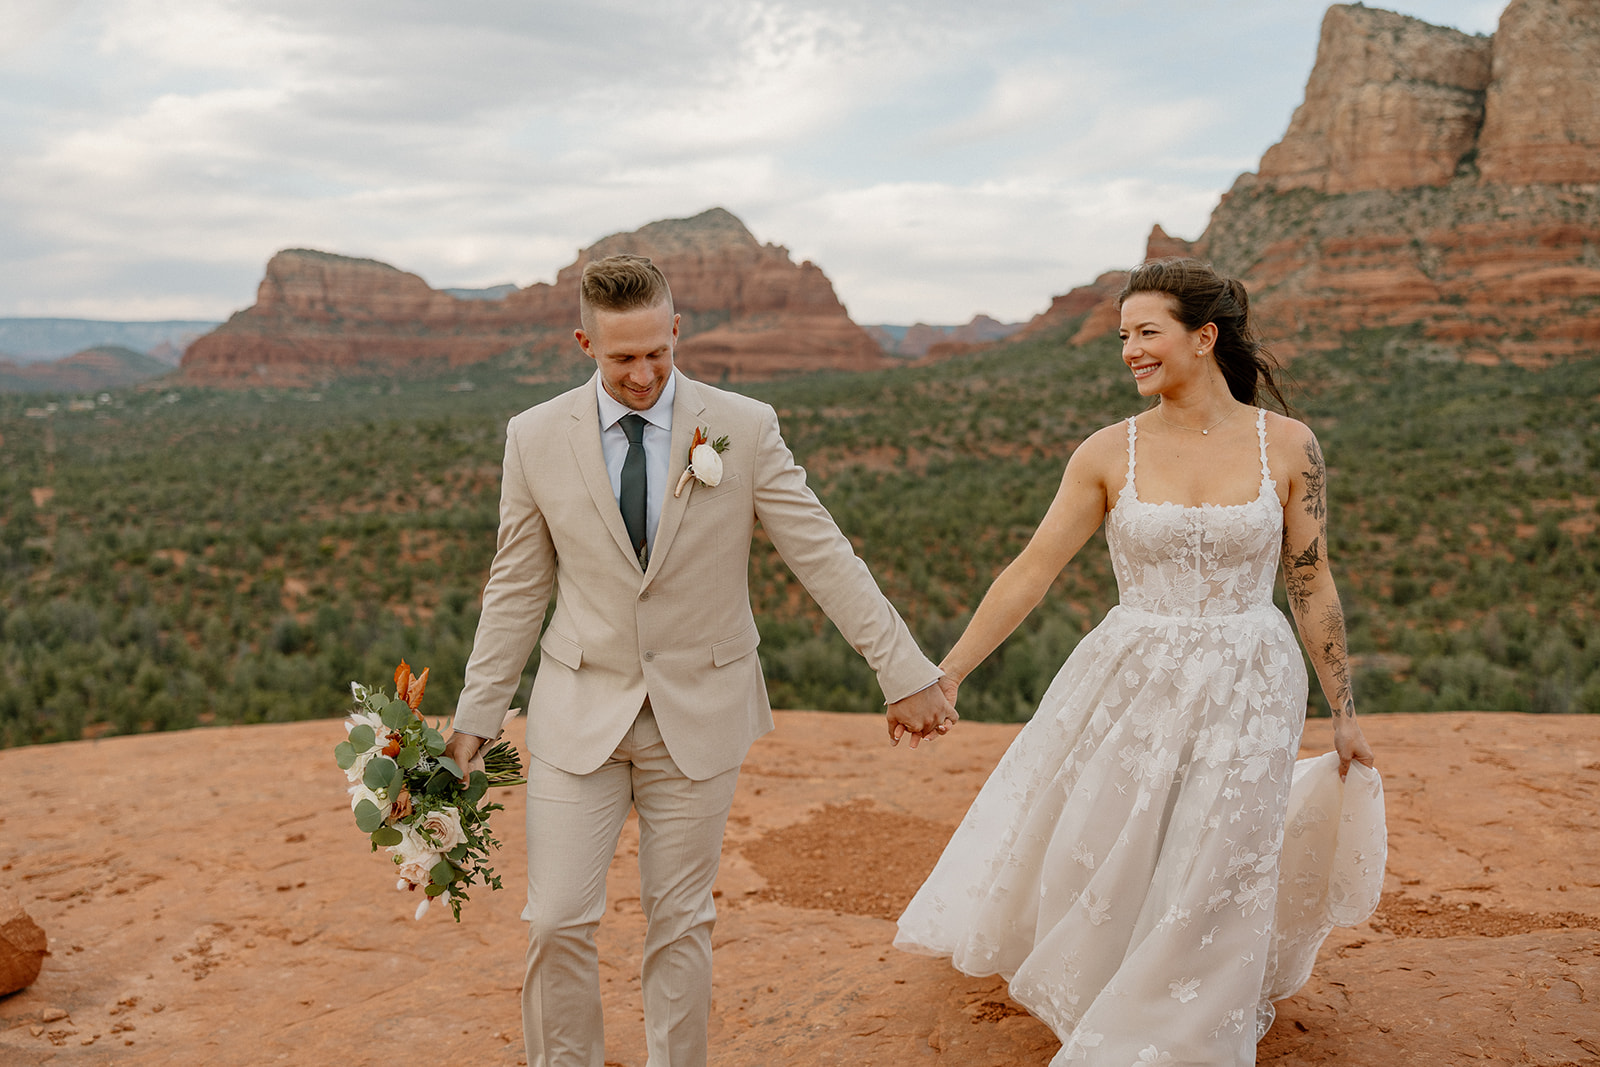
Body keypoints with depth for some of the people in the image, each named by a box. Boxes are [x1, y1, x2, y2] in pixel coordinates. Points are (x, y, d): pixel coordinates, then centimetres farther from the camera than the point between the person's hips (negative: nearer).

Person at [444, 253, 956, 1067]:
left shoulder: (744, 428, -8)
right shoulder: (536, 436, -4)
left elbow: (826, 559, -6)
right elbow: (517, 590, 3)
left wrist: (905, 673, -7)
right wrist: (475, 717, 4)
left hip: (699, 715, -1)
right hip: (579, 713, 1)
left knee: (680, 922, 10)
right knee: (556, 920, 1)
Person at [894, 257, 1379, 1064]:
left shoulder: (1288, 446, -6)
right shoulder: (1109, 453, -5)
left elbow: (1312, 583, 2)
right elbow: (1032, 570, -5)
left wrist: (1344, 711, 5)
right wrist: (944, 675, -8)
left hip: (1245, 693, -1)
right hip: (1131, 685, 1)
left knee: (1203, 885, 5)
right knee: (1091, 862, 11)